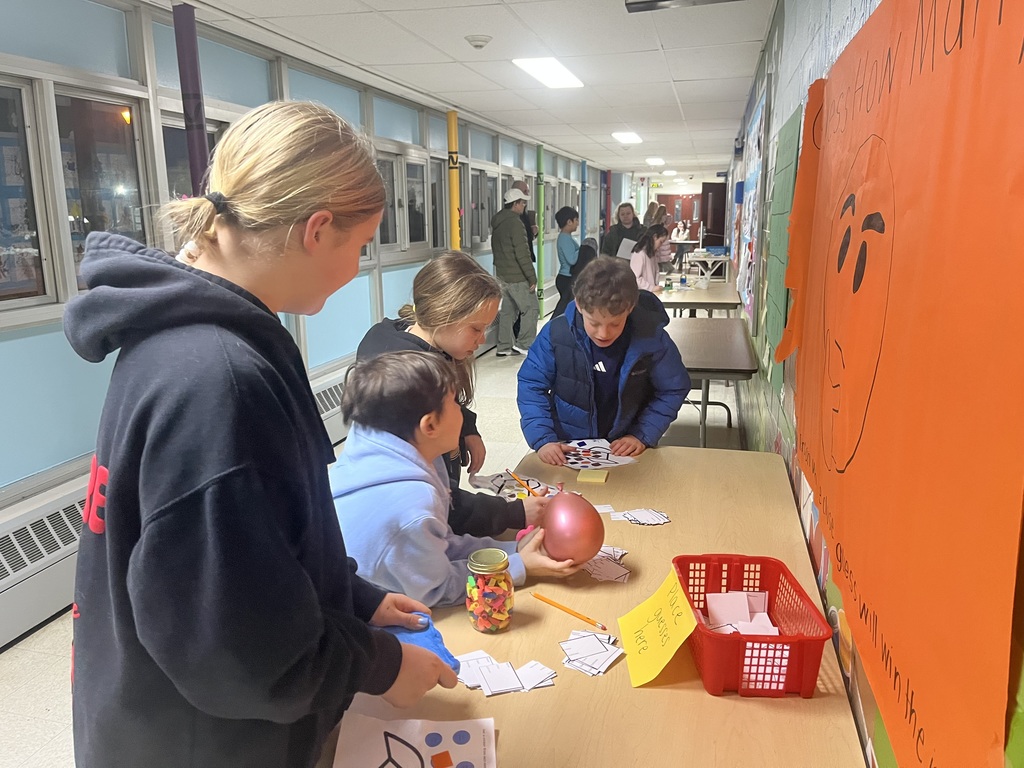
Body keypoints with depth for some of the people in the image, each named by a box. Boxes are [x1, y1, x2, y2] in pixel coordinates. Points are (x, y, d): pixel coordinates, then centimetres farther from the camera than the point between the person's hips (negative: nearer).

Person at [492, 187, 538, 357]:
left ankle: (504, 347, 15)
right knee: (532, 308, 1)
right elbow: (522, 254, -19)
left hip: (501, 274, 9)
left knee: (507, 310, 13)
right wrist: (532, 277, -16)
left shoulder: (497, 222, 12)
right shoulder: (515, 223, -16)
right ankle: (523, 344, 0)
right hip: (517, 277, -9)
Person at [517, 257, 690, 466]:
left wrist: (642, 436, -10)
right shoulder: (556, 334, -14)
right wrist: (542, 439, -15)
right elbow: (531, 385, -4)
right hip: (567, 451, 0)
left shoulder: (651, 338, -13)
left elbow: (672, 390, -1)